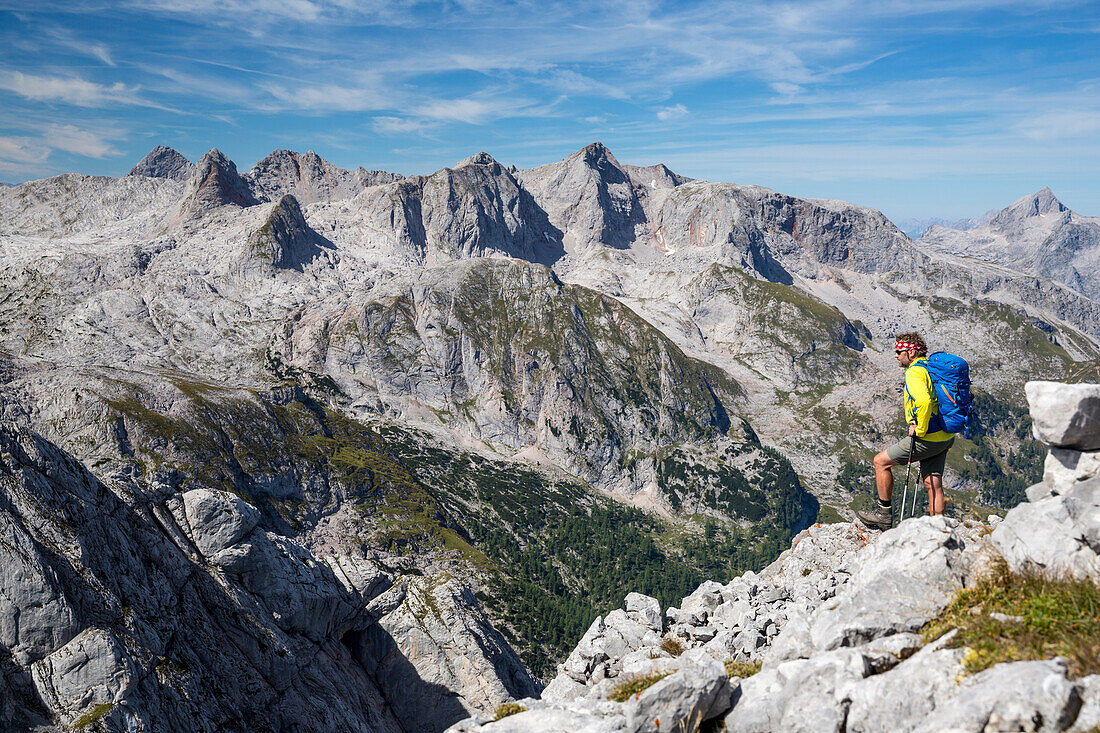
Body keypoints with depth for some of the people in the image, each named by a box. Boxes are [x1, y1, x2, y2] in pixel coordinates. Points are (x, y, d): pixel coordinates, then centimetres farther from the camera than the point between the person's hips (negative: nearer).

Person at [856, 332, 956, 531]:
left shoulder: (914, 373, -16)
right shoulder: (932, 369, 15)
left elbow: (924, 401, -34)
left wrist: (920, 429, -22)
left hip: (927, 438, -9)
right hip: (944, 437, 9)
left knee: (881, 461, 3)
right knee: (933, 484, 10)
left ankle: (884, 513, 10)